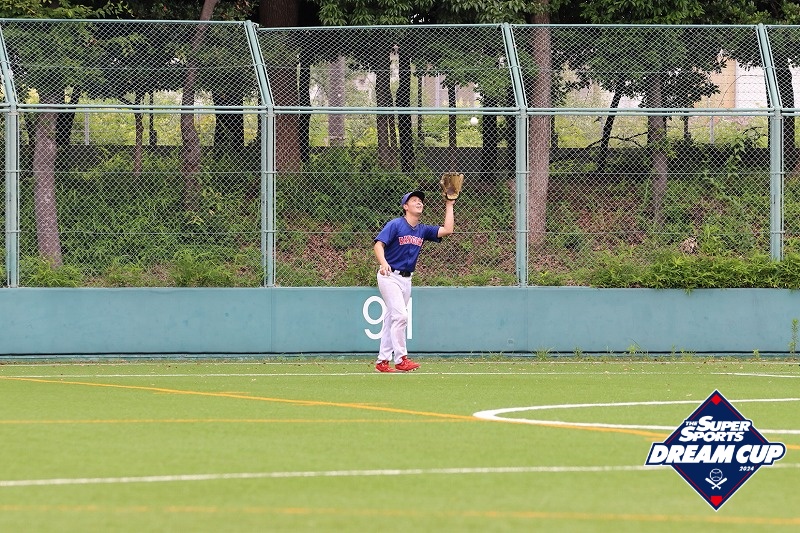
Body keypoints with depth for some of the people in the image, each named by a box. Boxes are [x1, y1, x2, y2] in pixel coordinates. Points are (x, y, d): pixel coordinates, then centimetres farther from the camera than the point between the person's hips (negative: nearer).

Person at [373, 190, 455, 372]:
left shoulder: (422, 230, 9)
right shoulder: (395, 225, -10)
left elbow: (447, 230, 4)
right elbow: (379, 244, -19)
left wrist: (449, 206, 6)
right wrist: (384, 263, -37)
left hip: (406, 279, 7)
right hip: (389, 276, -7)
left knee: (391, 320, 9)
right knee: (400, 316, -16)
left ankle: (382, 361, 13)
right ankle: (401, 359, -15)